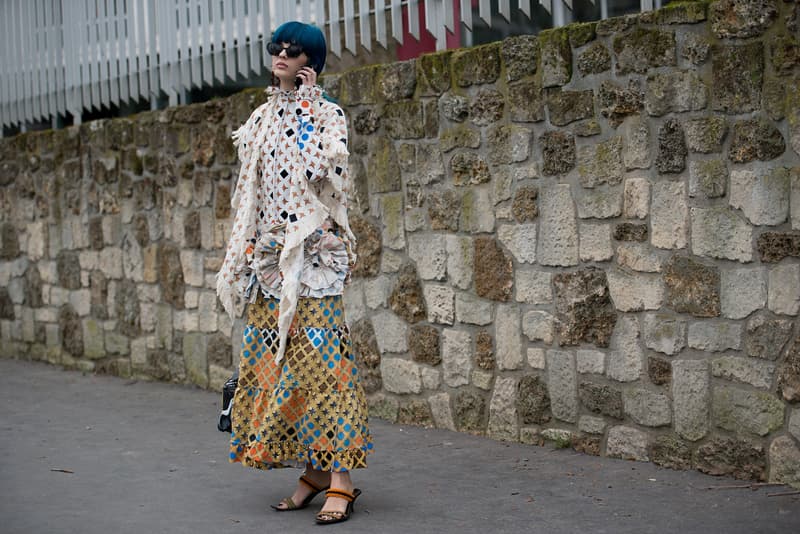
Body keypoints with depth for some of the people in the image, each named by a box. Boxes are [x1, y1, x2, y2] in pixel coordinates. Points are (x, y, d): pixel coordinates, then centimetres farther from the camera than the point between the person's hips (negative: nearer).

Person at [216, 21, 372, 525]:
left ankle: (340, 477, -13)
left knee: (319, 354, -13)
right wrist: (245, 251, 14)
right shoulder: (263, 118, 17)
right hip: (268, 252, 6)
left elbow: (328, 171, -17)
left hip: (312, 250, -6)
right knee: (273, 359, 3)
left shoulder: (327, 113, 0)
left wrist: (312, 108, -12)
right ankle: (315, 471, 10)